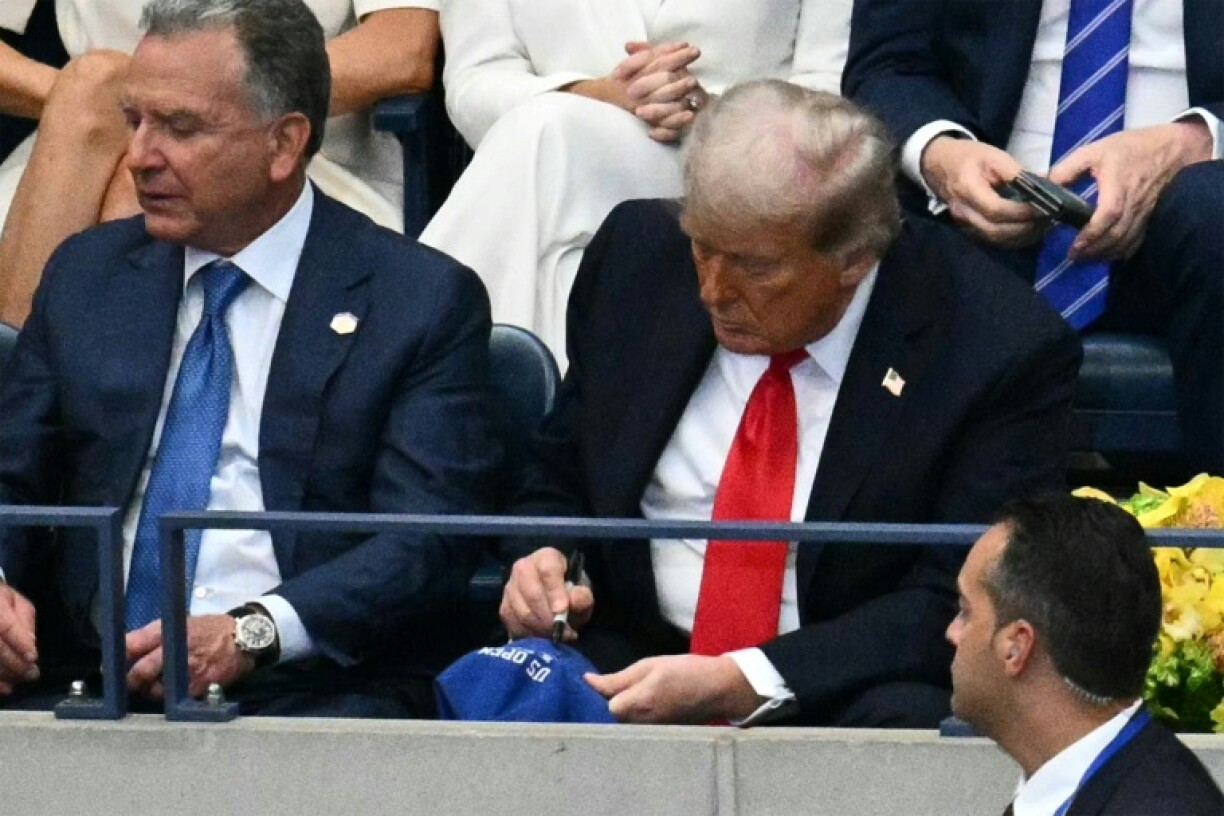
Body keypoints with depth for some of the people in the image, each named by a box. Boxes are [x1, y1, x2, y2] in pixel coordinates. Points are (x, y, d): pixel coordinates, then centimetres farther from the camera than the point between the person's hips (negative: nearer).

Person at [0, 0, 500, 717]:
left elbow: (431, 543, -7)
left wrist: (254, 633, -22)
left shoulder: (425, 302, 2)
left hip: (317, 691, -3)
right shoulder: (86, 275, 17)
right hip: (98, 680, 3)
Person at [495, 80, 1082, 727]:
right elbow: (557, 482, 17)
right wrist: (540, 561, -7)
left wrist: (741, 683, -23)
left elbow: (959, 604, -13)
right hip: (632, 668, 1)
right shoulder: (636, 257, 3)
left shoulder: (1006, 351, -11)